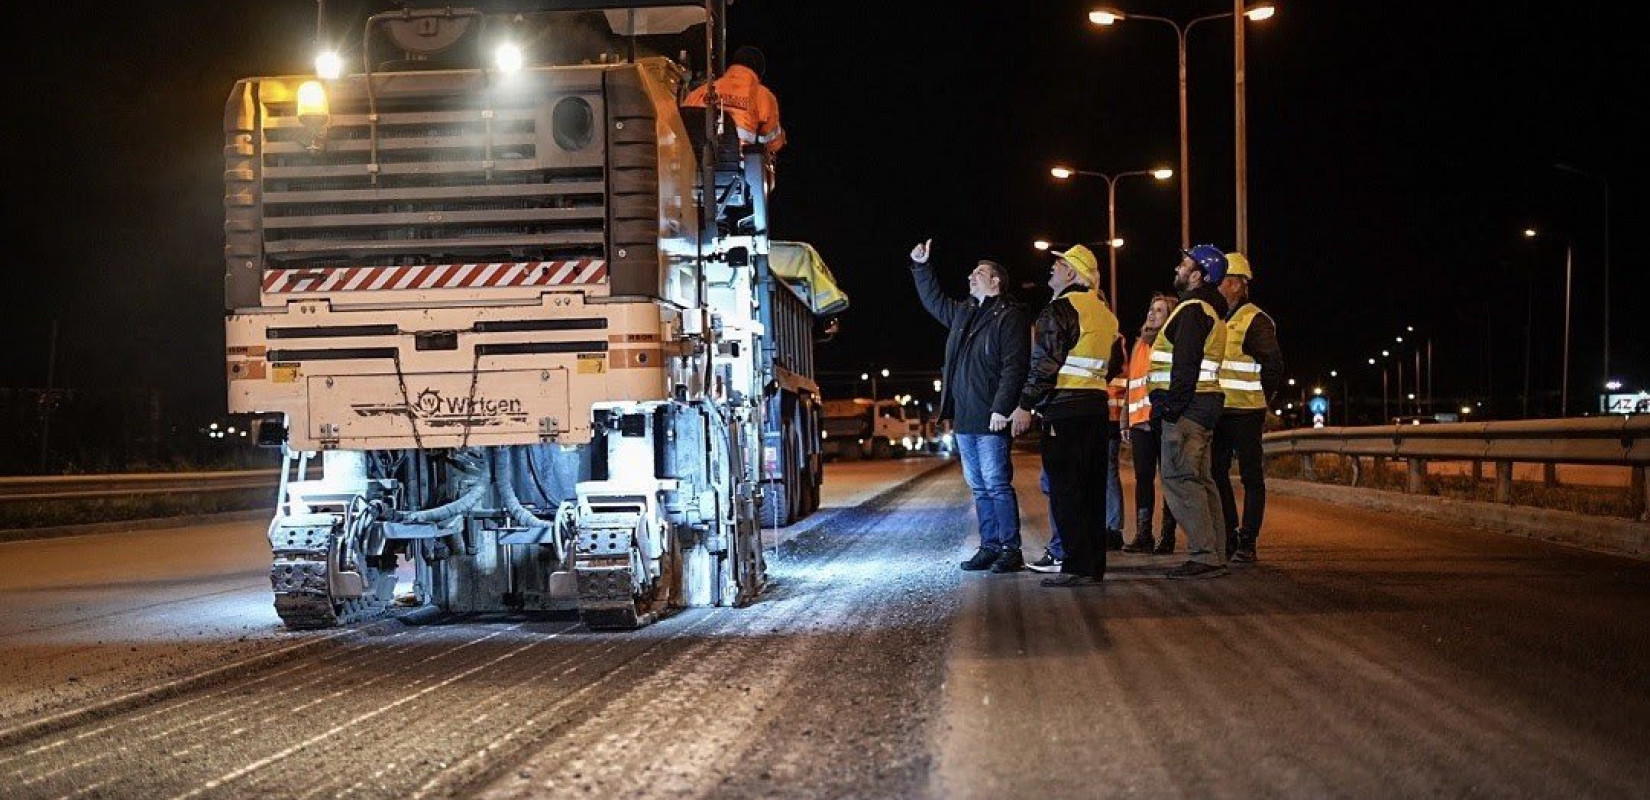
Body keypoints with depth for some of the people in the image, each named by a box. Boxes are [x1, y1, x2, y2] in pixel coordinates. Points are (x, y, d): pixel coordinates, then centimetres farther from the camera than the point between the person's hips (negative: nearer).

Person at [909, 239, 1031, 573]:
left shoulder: (1009, 317, -8)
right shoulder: (963, 313, 18)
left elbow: (1014, 367, -16)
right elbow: (934, 300, 37)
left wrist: (1001, 409, -22)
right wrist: (920, 266, 29)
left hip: (989, 420, -9)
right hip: (963, 419, 9)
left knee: (997, 485, -8)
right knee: (979, 487, 11)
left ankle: (1010, 550, -4)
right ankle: (990, 547, 17)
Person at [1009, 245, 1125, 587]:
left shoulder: (1061, 309, -10)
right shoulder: (1106, 314, 17)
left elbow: (1045, 363, -16)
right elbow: (1115, 365, 23)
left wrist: (1026, 405, -13)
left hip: (1065, 409, -9)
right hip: (1097, 409, 9)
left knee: (1065, 490, -6)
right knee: (1091, 489, 11)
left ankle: (1078, 567, -9)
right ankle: (1095, 565, 14)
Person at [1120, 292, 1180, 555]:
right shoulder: (1139, 345, 20)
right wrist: (1126, 422, 16)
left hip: (1164, 419, -6)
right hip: (1141, 421, 6)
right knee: (1143, 477, 6)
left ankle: (1167, 535, 1)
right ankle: (1143, 535, 9)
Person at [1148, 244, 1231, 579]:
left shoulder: (1192, 309, -13)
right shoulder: (1211, 310, 21)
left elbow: (1185, 364, -21)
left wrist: (1172, 407, -22)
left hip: (1187, 405, -11)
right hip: (1205, 402, 11)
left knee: (1179, 479, -11)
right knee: (1199, 480, 12)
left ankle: (1204, 557, -14)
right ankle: (1215, 556, 14)